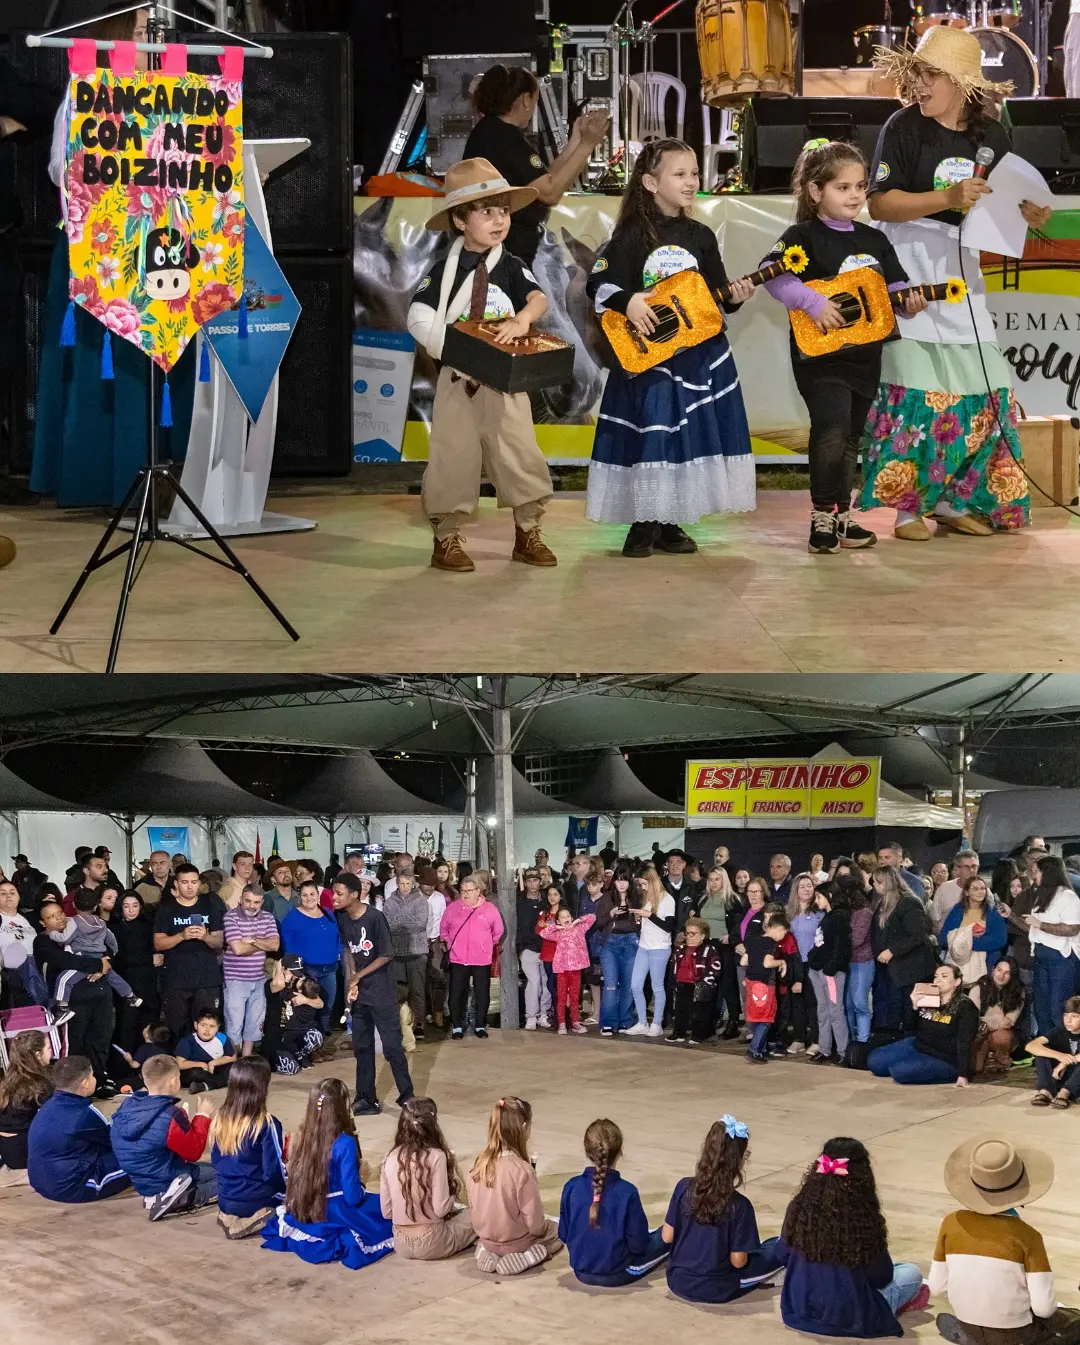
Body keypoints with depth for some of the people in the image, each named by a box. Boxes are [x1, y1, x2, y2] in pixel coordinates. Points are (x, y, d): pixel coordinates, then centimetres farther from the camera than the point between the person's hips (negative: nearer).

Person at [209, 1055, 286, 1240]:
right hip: (257, 1202, -7)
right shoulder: (267, 1124, -21)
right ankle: (263, 1220, -5)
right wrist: (288, 1196, 3)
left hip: (225, 1202, 7)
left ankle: (231, 1216, 8)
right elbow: (274, 1171, -16)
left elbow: (216, 1162, 8)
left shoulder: (219, 1118, -3)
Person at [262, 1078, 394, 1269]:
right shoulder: (345, 1143, -23)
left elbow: (297, 1184, 9)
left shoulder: (301, 1137, -5)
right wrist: (362, 1178, 1)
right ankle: (344, 1241, 15)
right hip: (334, 1219, -6)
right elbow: (352, 1198, -19)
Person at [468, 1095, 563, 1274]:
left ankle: (487, 1251, 7)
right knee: (557, 1230, 21)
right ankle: (520, 1258, -5)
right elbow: (535, 1223, -21)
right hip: (515, 1241, -6)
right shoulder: (521, 1170, -29)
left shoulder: (480, 1162, -10)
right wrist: (543, 1228, 1)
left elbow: (473, 1205, 2)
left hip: (485, 1237, 6)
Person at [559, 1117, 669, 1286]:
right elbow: (638, 1245, -17)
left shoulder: (571, 1187, -13)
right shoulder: (627, 1192, -23)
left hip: (581, 1271, 5)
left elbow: (563, 1234, -2)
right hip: (617, 1274, -5)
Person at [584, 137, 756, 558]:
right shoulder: (632, 236, -4)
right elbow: (598, 284, -7)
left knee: (691, 434, 3)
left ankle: (671, 524, 13)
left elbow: (717, 295, 13)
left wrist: (734, 296, -7)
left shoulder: (701, 237, 10)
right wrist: (627, 302, -23)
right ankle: (643, 523, 3)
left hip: (699, 354, 5)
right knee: (650, 433, -9)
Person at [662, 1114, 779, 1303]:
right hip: (716, 1291, -4)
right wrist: (743, 1253, 7)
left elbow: (667, 1237, -4)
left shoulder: (684, 1187, -11)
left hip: (677, 1282, 5)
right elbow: (738, 1261, -16)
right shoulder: (739, 1205, -21)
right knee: (779, 1247, 10)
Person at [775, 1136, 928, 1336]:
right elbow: (880, 1276, -10)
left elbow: (783, 1257, 4)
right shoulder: (864, 1217, -22)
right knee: (911, 1273, 16)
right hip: (845, 1317, -5)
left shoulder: (799, 1206, -10)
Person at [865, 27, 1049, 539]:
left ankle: (954, 500, 15)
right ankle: (906, 505, 0)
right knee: (912, 389, -8)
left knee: (979, 389, 3)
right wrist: (947, 198, -24)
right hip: (908, 265, -5)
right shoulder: (904, 127, -9)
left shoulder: (992, 135, 5)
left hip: (962, 266, 5)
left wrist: (1028, 214, -9)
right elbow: (880, 203, -15)